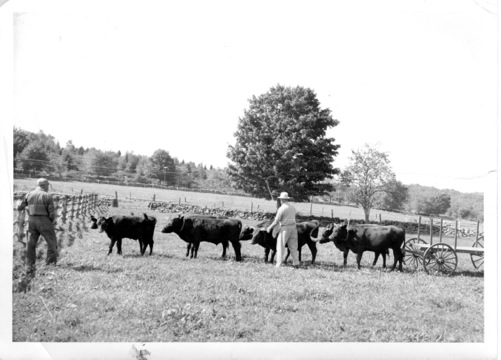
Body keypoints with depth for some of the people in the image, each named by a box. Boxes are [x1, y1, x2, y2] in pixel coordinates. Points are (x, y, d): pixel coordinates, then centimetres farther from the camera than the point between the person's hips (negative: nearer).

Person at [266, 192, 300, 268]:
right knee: (293, 247, 11)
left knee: (280, 247, 0)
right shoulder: (293, 207, 10)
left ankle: (279, 264, -1)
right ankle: (296, 263, 8)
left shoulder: (282, 208, -13)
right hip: (293, 227, 6)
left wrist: (270, 227, 0)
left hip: (284, 228, -6)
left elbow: (276, 221, -13)